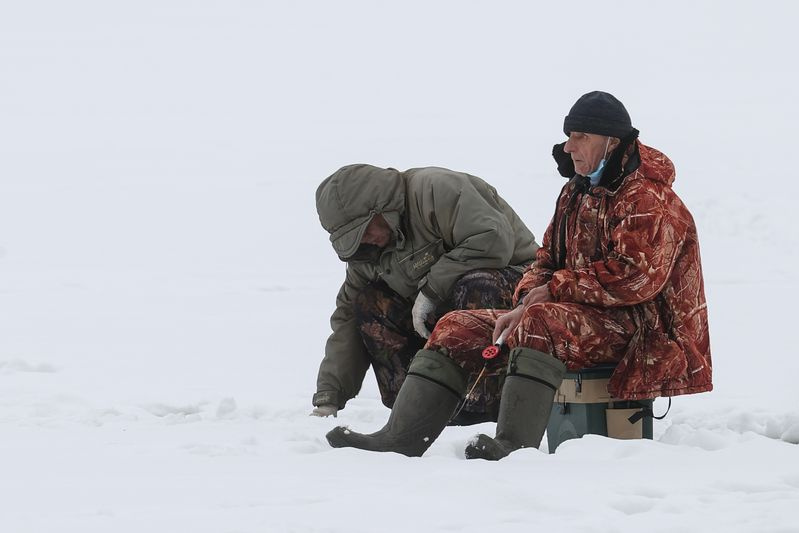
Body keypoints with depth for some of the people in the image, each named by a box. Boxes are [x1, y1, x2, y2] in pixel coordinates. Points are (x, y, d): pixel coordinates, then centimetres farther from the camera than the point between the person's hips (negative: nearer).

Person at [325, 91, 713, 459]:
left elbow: (636, 277, -24)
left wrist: (556, 288, -16)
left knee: (541, 323, -39)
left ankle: (515, 444, -48)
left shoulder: (648, 198, -11)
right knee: (458, 329, 0)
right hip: (573, 315, 10)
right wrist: (526, 301, -4)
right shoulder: (577, 192, 18)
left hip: (630, 328, -10)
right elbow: (547, 259, 19)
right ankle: (400, 438, -10)